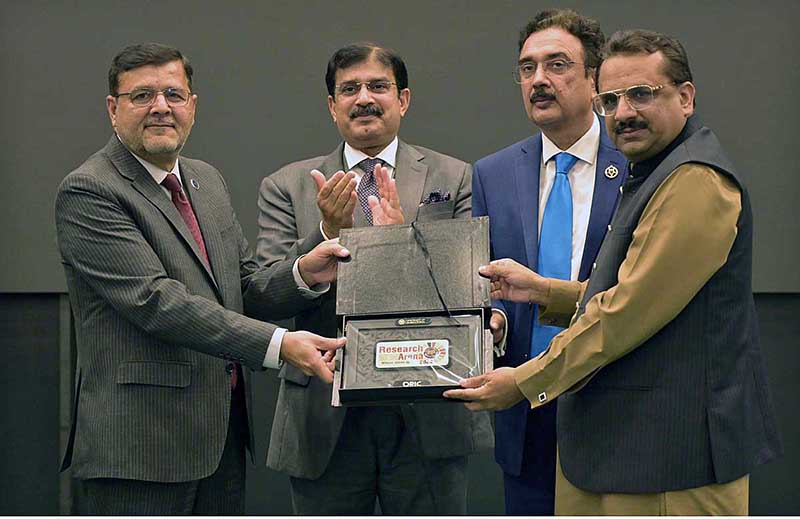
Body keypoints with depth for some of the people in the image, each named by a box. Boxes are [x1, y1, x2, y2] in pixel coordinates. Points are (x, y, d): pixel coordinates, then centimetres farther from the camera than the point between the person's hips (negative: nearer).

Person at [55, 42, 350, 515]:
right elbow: (155, 299, -21)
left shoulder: (207, 180, 15)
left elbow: (244, 289, 15)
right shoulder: (89, 192, -12)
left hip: (224, 436, 8)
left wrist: (304, 275, -8)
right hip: (142, 439, -8)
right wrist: (278, 344, -25)